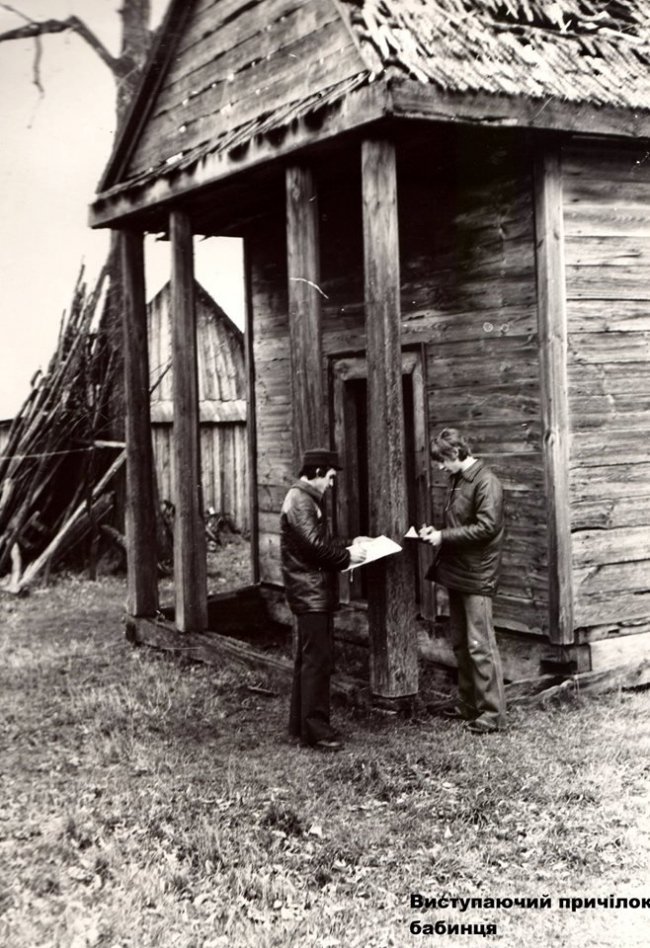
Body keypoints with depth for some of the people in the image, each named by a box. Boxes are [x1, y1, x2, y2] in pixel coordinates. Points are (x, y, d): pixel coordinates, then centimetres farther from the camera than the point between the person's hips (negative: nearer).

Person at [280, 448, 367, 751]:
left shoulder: (308, 499, 18)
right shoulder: (299, 501, -15)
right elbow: (315, 544, -23)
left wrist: (348, 545, 9)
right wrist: (347, 558, -13)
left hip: (314, 592, 11)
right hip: (311, 592, -11)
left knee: (309, 659, 15)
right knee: (318, 660, -8)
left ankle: (300, 723, 23)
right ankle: (315, 730, -4)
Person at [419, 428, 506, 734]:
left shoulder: (486, 482, -15)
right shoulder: (457, 480, 13)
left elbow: (487, 527, -22)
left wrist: (444, 537, -19)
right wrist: (436, 531, 4)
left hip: (476, 577, -9)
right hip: (455, 572, 9)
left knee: (480, 646, -5)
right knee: (460, 644, 15)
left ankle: (493, 713, 2)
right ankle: (468, 706, 25)